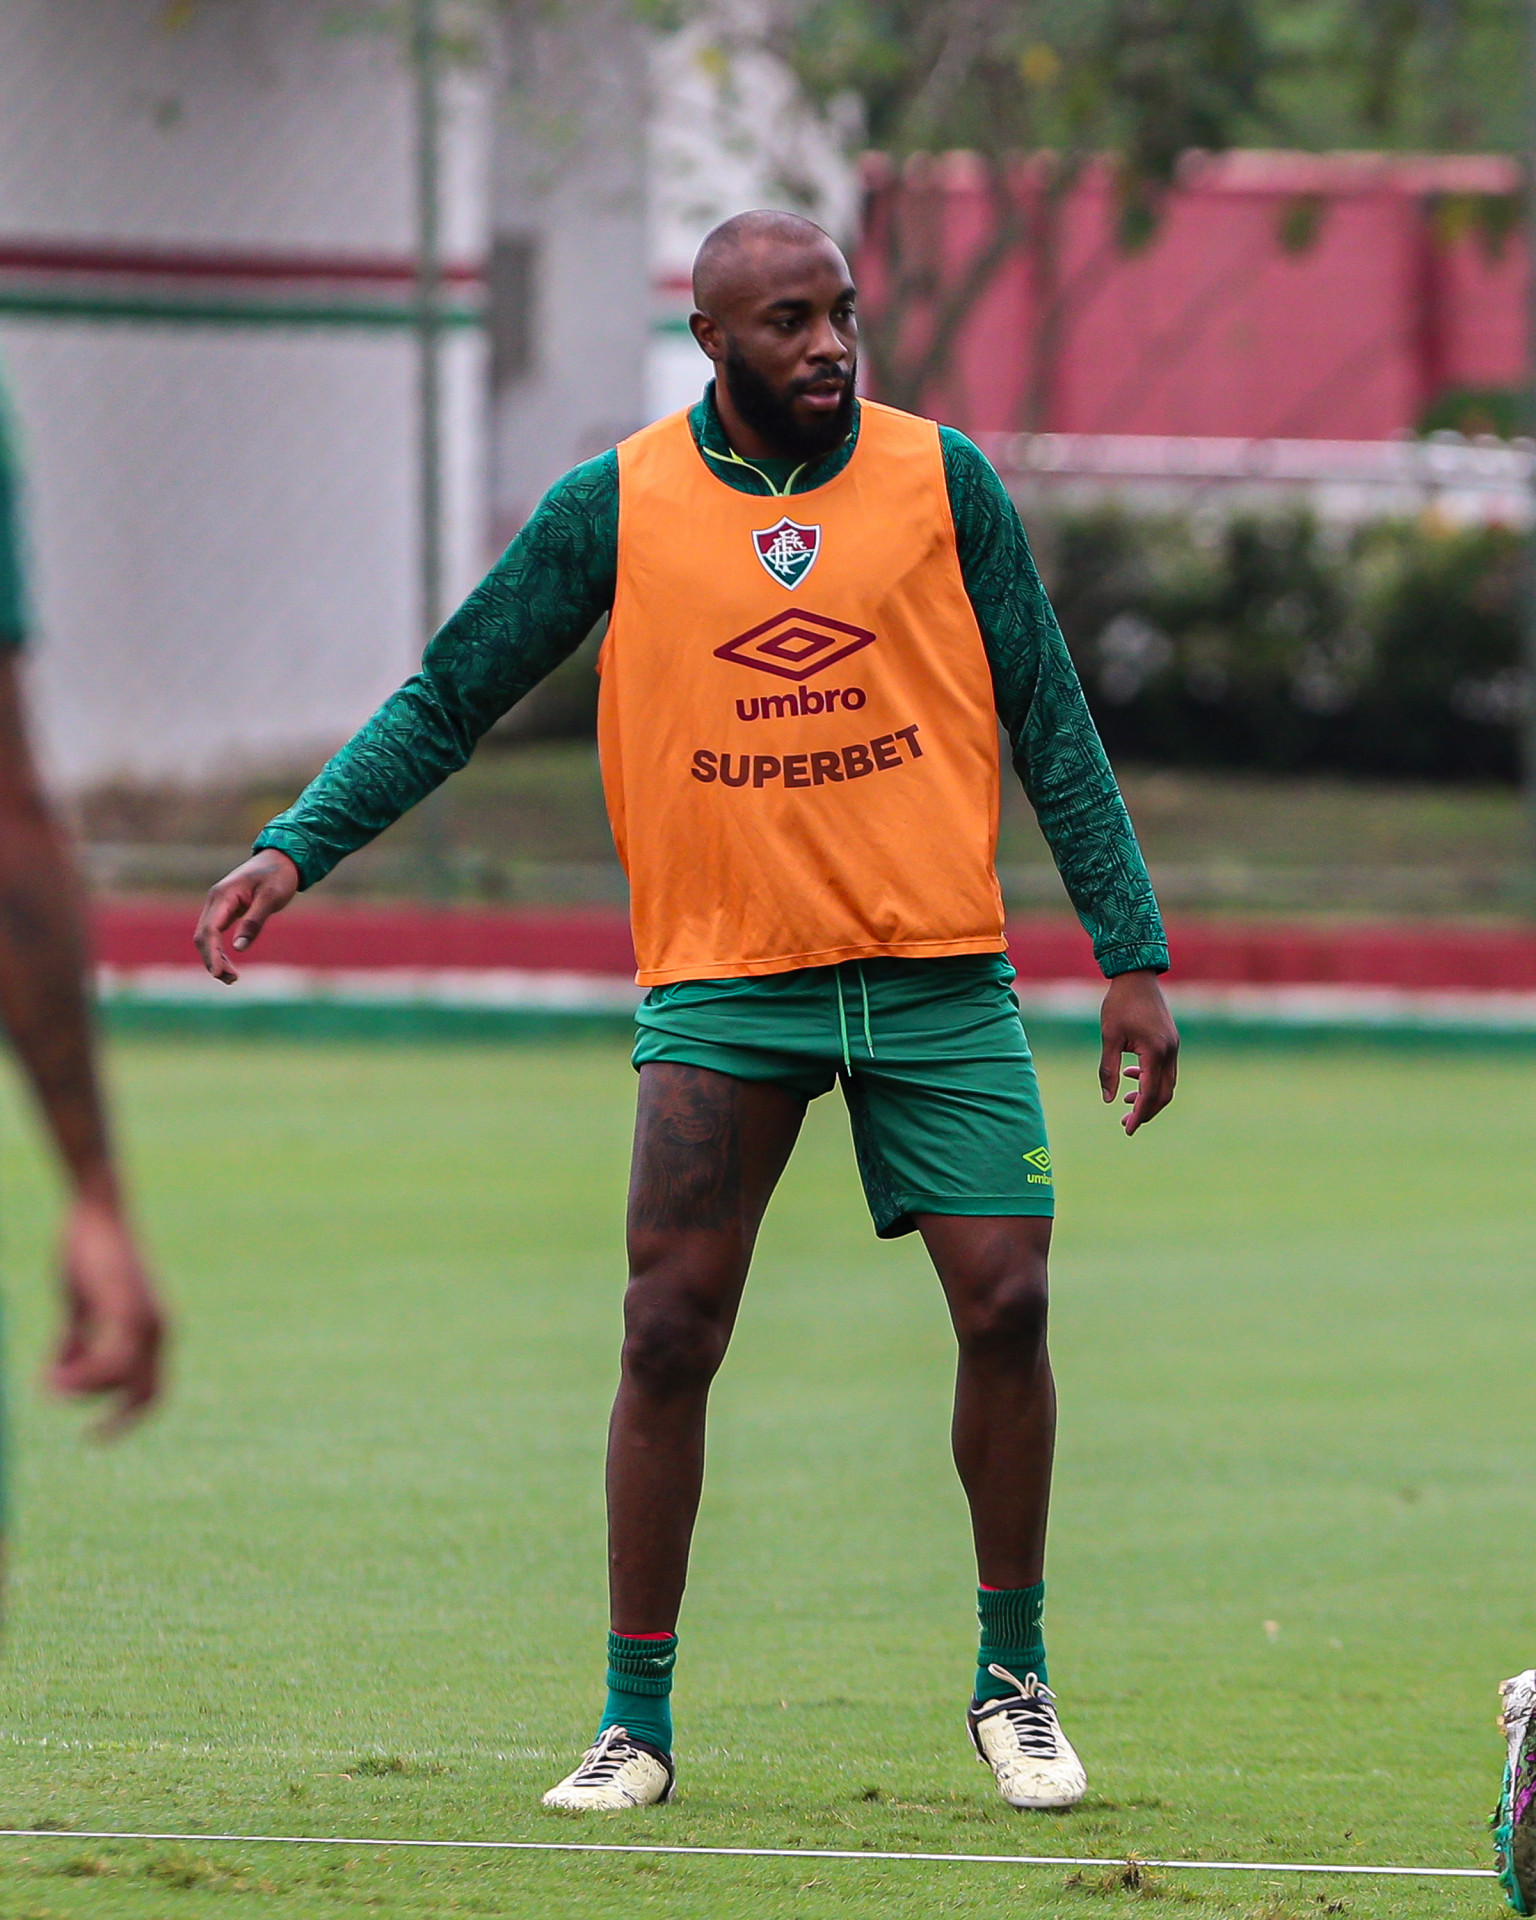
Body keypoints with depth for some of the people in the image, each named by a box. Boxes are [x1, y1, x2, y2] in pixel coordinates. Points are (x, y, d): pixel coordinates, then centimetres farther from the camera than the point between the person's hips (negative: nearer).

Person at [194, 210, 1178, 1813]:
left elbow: (1048, 722, 7)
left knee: (1004, 1306, -7)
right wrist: (295, 850, -6)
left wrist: (1130, 958, 3)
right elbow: (449, 699, 6)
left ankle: (1012, 1681, 12)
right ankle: (636, 1721, 3)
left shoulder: (940, 480, 2)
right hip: (720, 978, -1)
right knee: (668, 1331, -8)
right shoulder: (617, 508, 0)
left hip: (936, 967, 1)